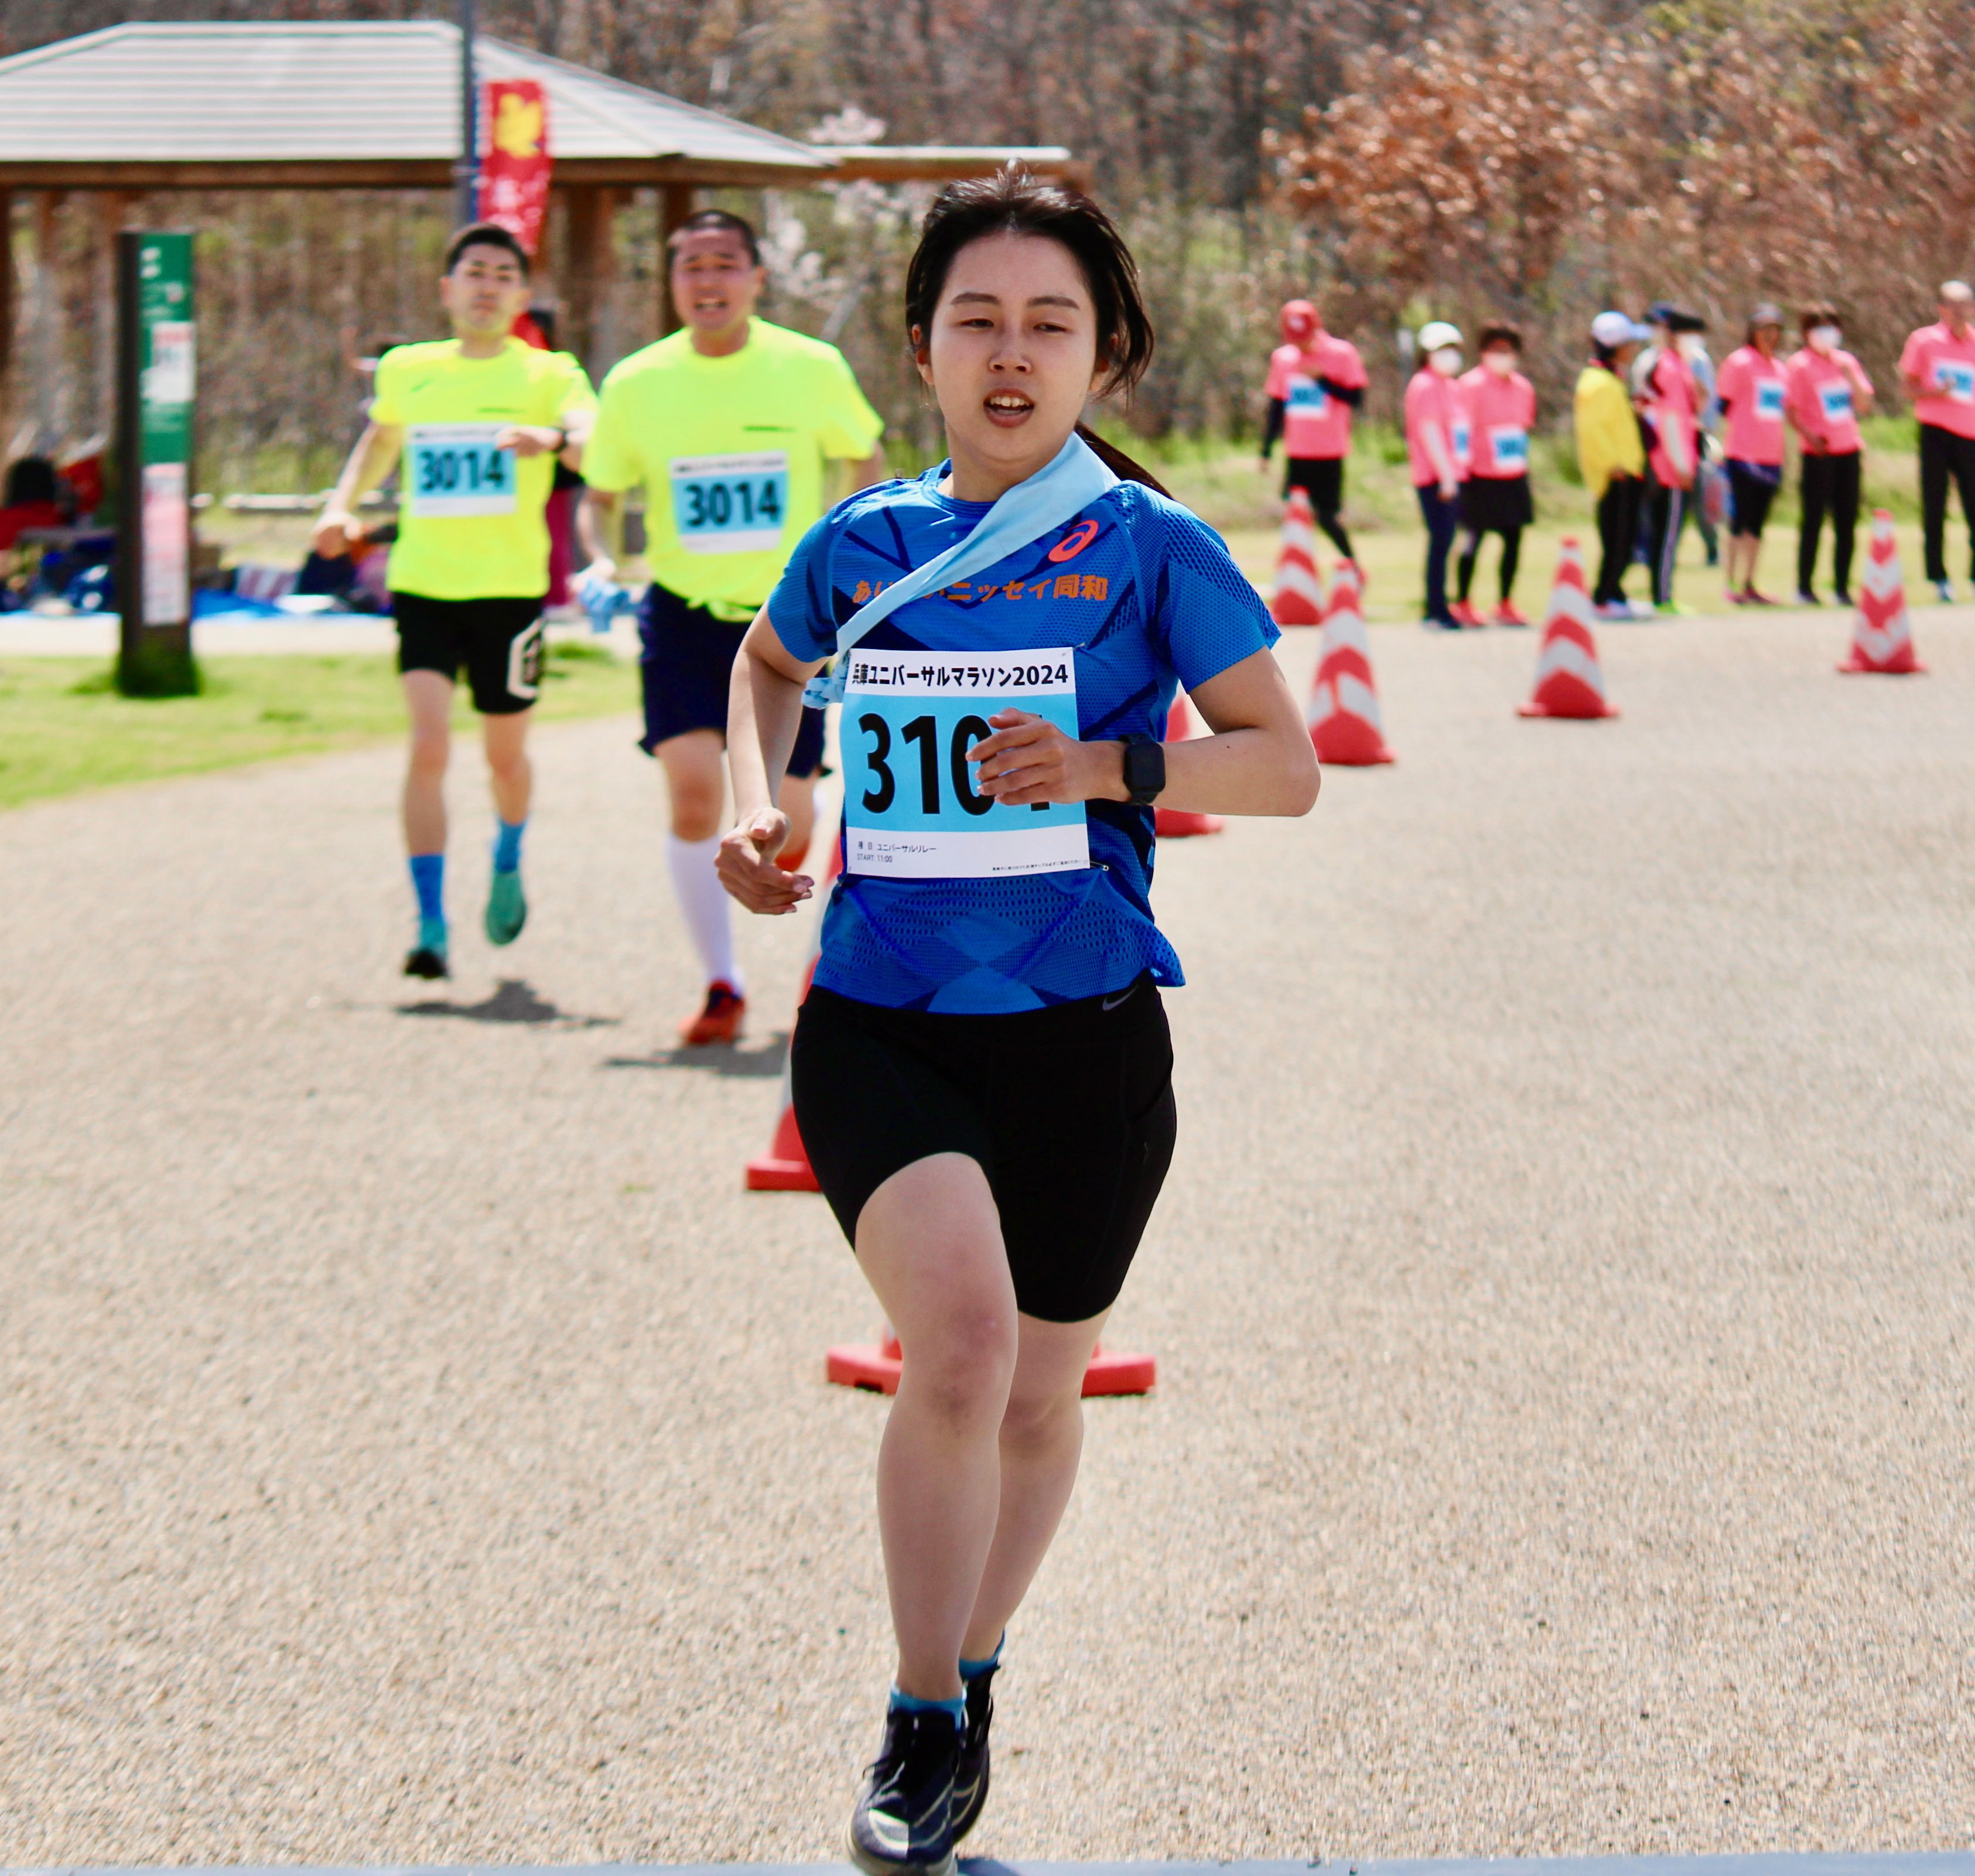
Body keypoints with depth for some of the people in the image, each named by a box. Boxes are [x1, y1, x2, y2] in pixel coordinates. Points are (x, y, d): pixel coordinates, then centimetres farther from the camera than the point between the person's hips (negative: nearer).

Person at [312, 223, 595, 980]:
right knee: (428, 744, -15)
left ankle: (507, 863, 45)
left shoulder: (549, 375, -1)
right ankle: (431, 928, -14)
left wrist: (555, 439, -42)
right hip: (422, 584, 1)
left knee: (506, 753, 12)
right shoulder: (406, 371, 8)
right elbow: (380, 439, 30)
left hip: (509, 588, -1)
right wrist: (342, 507, 15)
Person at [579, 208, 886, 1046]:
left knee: (788, 835, 1)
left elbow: (866, 458, 11)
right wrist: (602, 560, -12)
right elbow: (599, 497, 8)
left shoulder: (812, 370, -5)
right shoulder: (636, 385, -3)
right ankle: (721, 986, -4)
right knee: (693, 793, -18)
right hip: (682, 615, 0)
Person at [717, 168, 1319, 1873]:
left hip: (1081, 1031, 0)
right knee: (957, 1333, -23)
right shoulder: (860, 547, 5)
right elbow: (767, 665, 28)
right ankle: (926, 1728, -10)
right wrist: (753, 802, 10)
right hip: (879, 1020, 0)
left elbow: (1287, 764, -3)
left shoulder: (1152, 550, -4)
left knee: (1036, 1394, 13)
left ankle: (971, 1671, 40)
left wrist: (1109, 765, -17)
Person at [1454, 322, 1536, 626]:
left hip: (1514, 477, 6)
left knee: (1513, 539, 6)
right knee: (1473, 540, 0)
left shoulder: (1523, 388, 10)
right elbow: (1462, 430, -10)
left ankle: (1506, 605, 16)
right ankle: (1462, 603, 11)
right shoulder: (1472, 386, -9)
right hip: (1480, 477, -6)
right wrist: (1463, 466, -14)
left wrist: (1521, 460, 17)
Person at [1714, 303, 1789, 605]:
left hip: (1770, 458, 7)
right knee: (1741, 521, -5)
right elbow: (1725, 406, -4)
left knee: (1757, 523, 9)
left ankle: (1749, 585, 13)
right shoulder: (1739, 362, -3)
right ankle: (1733, 584, -2)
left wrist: (1783, 458, 20)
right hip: (1744, 455, -7)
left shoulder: (1780, 370, 17)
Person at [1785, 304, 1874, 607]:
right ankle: (1804, 587, 2)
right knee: (1814, 519, -4)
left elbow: (1864, 405, 12)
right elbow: (1791, 411, -8)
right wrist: (1811, 437, -22)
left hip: (1848, 449, 5)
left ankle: (1843, 587, 11)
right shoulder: (1799, 366, -3)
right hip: (1819, 453, -5)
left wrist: (1851, 378, -5)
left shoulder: (1847, 362, 12)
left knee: (1847, 520, 5)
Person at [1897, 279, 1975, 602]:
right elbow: (1908, 386, 5)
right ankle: (1938, 578, 6)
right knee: (1934, 507, 0)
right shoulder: (1923, 341, 4)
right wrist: (1935, 391, -13)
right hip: (1935, 429, -1)